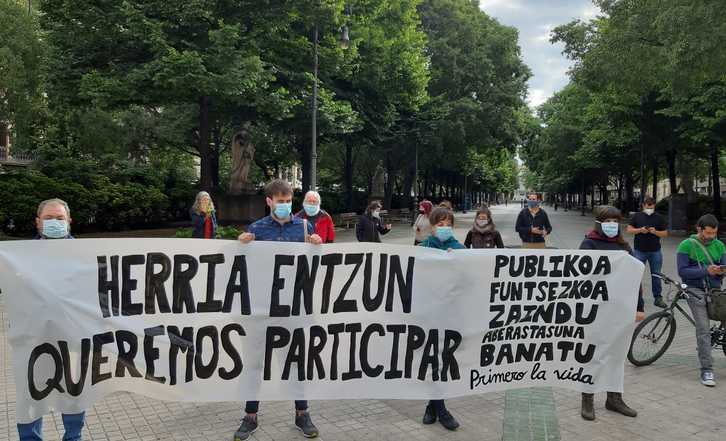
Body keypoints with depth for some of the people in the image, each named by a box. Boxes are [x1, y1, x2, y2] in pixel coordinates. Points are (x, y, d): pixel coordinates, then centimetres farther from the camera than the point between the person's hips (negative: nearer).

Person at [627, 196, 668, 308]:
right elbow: (629, 229, 3)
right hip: (639, 251, -1)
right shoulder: (637, 216, 4)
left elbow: (665, 233, 5)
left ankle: (658, 297, 13)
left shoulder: (659, 218, 5)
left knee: (656, 274, 5)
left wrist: (655, 232, -14)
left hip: (655, 251, 1)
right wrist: (640, 230, -14)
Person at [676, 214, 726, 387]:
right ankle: (707, 370, -8)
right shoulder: (686, 245, -2)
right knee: (703, 330, -11)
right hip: (696, 290, -4)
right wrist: (706, 271, -20)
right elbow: (682, 270, -9)